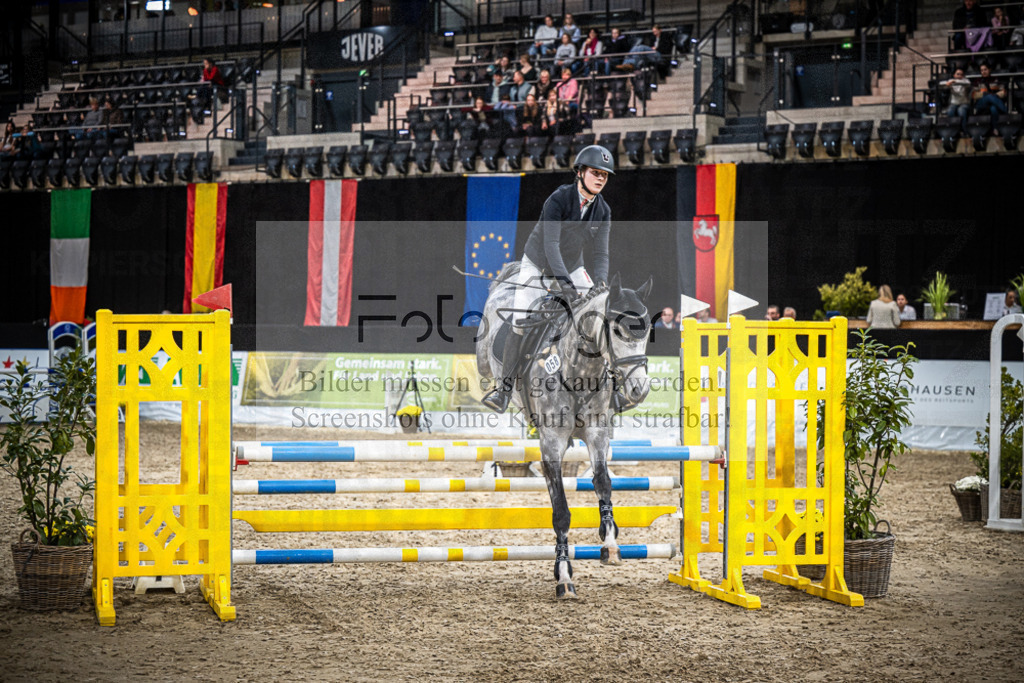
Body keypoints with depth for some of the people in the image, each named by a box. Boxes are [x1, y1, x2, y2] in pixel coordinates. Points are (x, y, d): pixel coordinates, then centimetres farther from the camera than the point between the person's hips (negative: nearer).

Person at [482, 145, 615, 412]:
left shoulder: (602, 211, -10)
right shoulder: (559, 199, -26)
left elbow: (600, 252, -13)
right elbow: (550, 243, -33)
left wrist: (600, 282, -33)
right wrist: (563, 280, -45)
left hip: (572, 267, 5)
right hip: (538, 265, -5)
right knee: (522, 326, -14)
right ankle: (506, 387, -3)